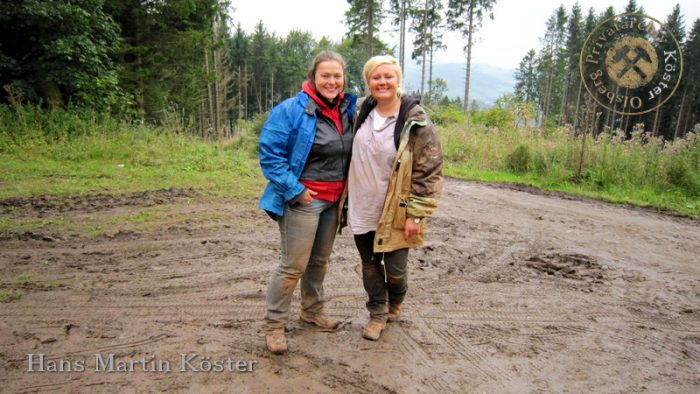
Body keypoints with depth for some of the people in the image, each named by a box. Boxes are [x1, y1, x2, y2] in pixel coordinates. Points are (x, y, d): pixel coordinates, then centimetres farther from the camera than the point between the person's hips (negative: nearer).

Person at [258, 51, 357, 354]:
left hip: (334, 200, 6)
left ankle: (312, 310, 37)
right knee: (294, 265, -2)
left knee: (320, 260, 18)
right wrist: (294, 190, -19)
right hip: (303, 200, -6)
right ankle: (274, 324, 15)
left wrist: (347, 190, 7)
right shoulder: (291, 110, -14)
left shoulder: (349, 110, 6)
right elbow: (269, 155, -15)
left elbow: (353, 153, 19)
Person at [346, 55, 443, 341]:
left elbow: (430, 171, -13)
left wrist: (416, 214, -16)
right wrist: (347, 199, 16)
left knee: (395, 268, 6)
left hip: (394, 212, -4)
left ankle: (395, 303, 40)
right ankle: (378, 314, 35)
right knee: (370, 264, 15)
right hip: (362, 208, 5)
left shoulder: (416, 122, -14)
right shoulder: (361, 111, 3)